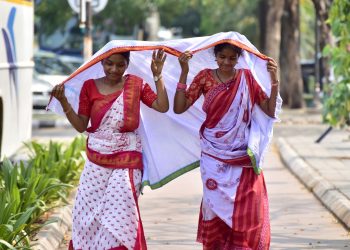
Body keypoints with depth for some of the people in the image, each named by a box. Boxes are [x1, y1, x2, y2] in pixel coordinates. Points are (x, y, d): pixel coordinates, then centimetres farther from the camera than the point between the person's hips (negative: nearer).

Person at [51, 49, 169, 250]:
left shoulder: (136, 84, 2)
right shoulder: (90, 87, 2)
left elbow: (162, 106, -6)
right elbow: (81, 126, 2)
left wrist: (158, 76, -11)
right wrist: (64, 102, -11)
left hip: (126, 159, -2)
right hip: (96, 160, 2)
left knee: (120, 209, -14)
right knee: (87, 211, -1)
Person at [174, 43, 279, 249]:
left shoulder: (246, 78, 4)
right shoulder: (205, 77, 3)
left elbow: (270, 111, 1)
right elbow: (179, 108, -4)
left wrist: (274, 80, -10)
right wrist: (184, 73, -11)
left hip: (243, 159, 0)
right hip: (214, 159, 0)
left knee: (247, 214, -5)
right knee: (217, 209, -1)